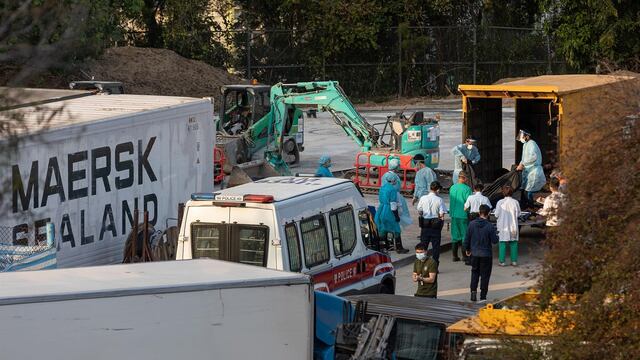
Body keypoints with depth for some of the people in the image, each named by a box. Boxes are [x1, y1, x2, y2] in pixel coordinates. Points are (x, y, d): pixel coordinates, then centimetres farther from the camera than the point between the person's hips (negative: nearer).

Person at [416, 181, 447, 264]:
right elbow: (441, 215, -12)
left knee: (423, 245, 12)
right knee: (435, 246, 6)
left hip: (424, 224, 2)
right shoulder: (439, 200, -10)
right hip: (436, 225, -2)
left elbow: (419, 211, 3)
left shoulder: (423, 198, -3)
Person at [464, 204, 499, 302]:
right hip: (486, 254, -3)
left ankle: (473, 291, 4)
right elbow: (494, 241, -12)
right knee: (485, 274, 7)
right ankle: (483, 296, 8)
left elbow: (467, 239, 0)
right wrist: (497, 237, 11)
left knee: (475, 273, 19)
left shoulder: (472, 224, -6)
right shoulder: (489, 226, -15)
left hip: (474, 254, 3)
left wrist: (467, 249, 17)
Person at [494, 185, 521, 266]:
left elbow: (497, 215, -7)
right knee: (513, 243, 10)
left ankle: (502, 261, 3)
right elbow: (518, 214, -1)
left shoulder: (500, 202, -12)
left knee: (502, 243, 4)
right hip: (513, 225, 2)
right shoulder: (515, 202, -7)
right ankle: (514, 260, 11)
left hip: (503, 226, -2)